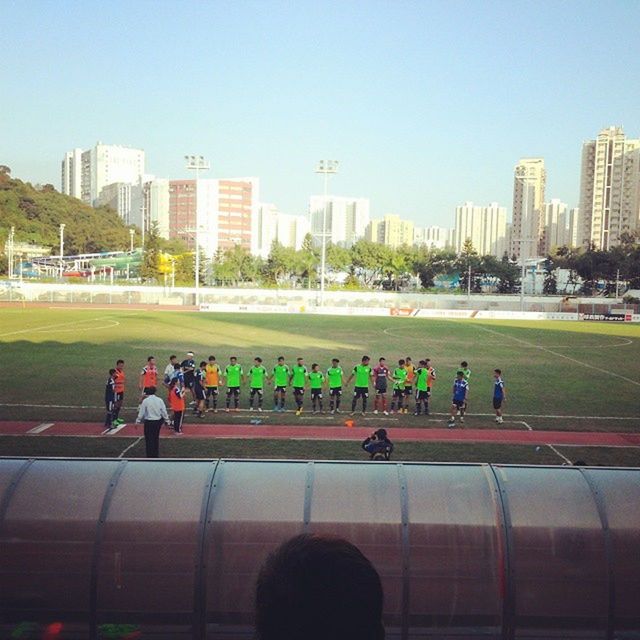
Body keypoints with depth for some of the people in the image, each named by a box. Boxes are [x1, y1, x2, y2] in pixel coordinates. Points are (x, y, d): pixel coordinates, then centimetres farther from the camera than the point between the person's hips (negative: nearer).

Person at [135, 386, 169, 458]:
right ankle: (156, 455, 24)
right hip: (158, 421, 3)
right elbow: (164, 411, 0)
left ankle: (150, 455, 7)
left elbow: (141, 413, -8)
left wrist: (138, 421, 3)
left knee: (149, 439, 5)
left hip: (148, 422, -3)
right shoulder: (159, 400, -4)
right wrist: (166, 420, 11)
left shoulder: (145, 401, -12)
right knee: (156, 438, 17)